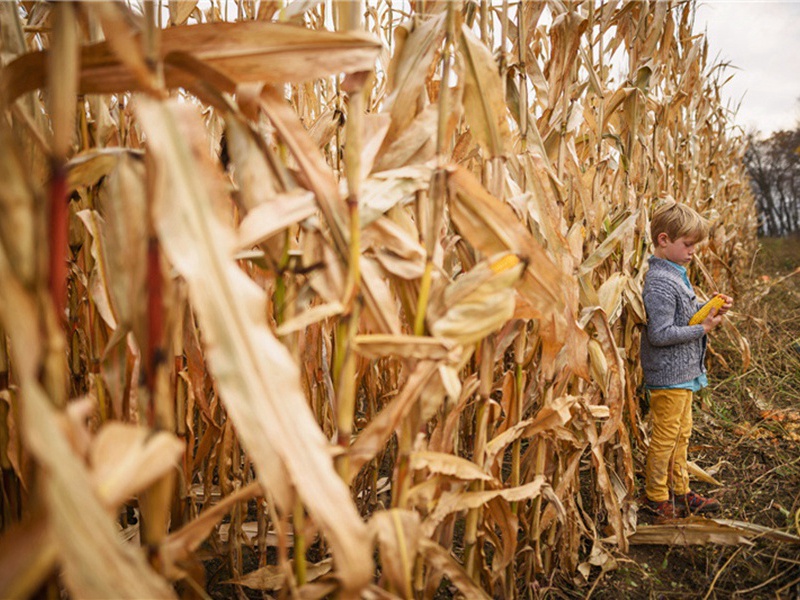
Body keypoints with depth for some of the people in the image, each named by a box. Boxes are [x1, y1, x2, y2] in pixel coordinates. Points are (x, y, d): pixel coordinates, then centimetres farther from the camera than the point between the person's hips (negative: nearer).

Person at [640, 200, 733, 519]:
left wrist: (710, 309, 2)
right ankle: (656, 497, 21)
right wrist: (702, 329, -20)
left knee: (682, 431, 20)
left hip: (683, 372, 10)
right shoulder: (660, 283, -24)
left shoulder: (676, 273, 9)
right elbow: (660, 334, -27)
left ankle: (680, 491, 34)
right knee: (665, 436, 4)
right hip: (668, 375, -10)